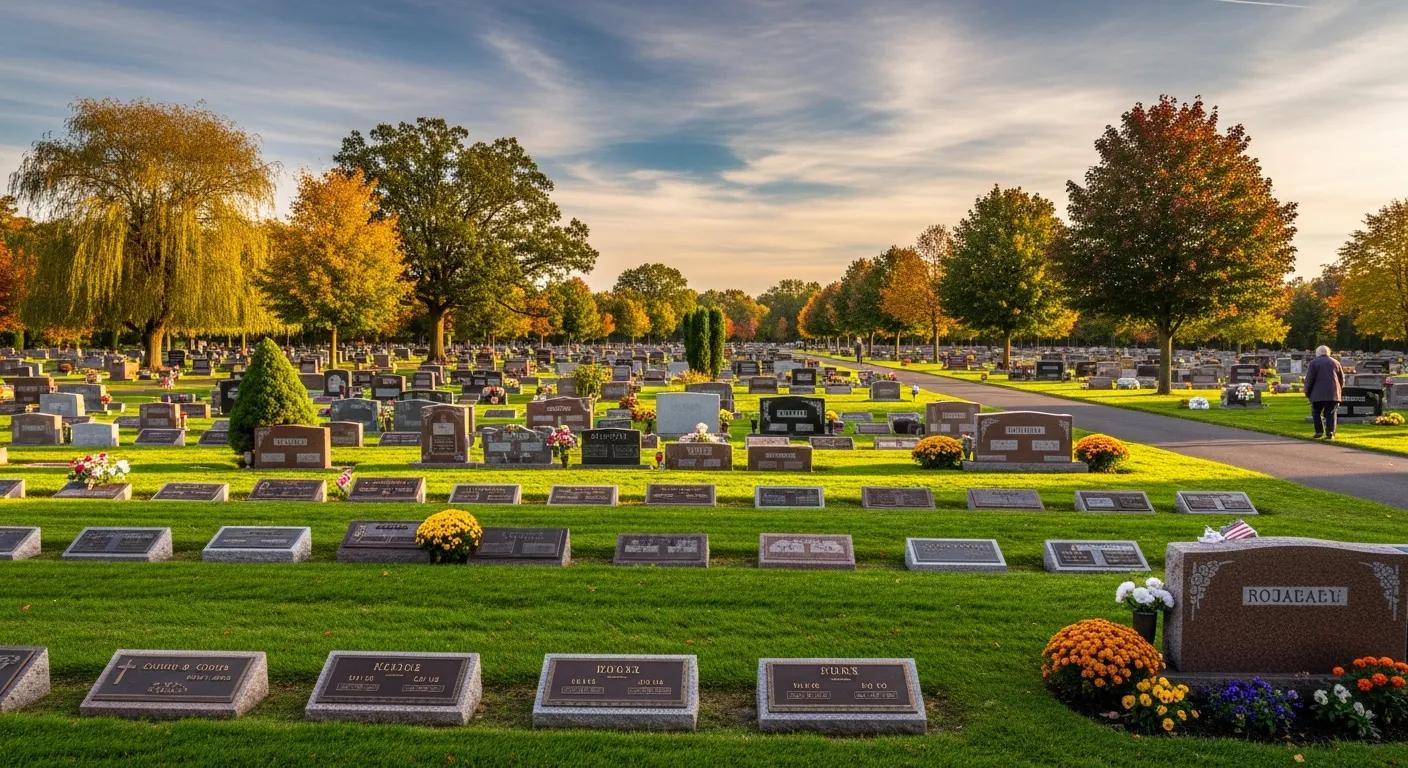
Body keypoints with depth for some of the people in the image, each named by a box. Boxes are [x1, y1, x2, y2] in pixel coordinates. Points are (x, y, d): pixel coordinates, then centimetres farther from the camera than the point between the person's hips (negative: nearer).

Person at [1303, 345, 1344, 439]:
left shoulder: (1313, 363, 1)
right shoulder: (1335, 362, 14)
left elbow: (1309, 379, -6)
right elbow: (1342, 379, 16)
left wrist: (1307, 393, 2)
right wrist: (1339, 391, 27)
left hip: (1318, 393, -3)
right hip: (1333, 393, 3)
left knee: (1316, 412, 9)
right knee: (1330, 414, 4)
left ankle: (1319, 431, 0)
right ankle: (1330, 433, -7)